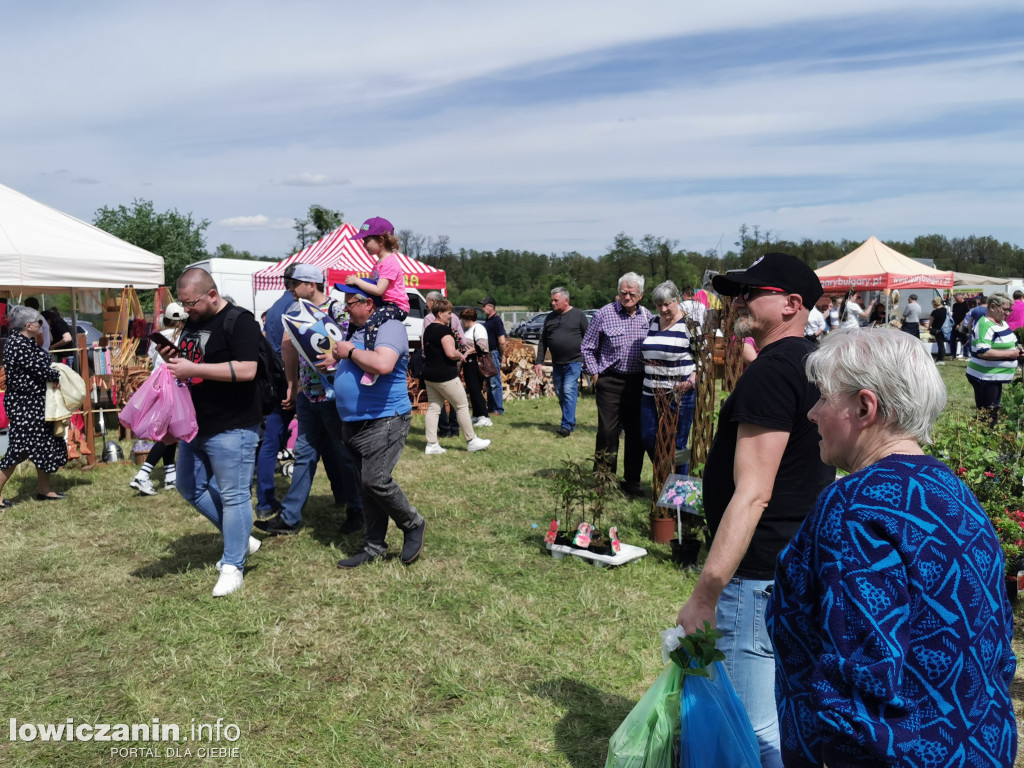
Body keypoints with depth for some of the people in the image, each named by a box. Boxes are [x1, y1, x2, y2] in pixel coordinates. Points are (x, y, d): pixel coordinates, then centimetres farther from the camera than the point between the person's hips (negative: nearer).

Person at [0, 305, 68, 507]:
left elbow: (41, 365, 11)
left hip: (35, 402, 10)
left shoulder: (26, 342, 11)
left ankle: (44, 489, 23)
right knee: (20, 448, -5)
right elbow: (39, 368, -20)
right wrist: (60, 376, -6)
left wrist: (55, 373, -6)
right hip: (24, 404, -10)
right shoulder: (17, 344, -19)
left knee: (45, 444, 14)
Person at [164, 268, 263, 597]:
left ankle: (232, 565, 11)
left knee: (233, 496, -1)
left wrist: (193, 369, -24)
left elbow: (246, 370, -25)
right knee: (189, 487, 17)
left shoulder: (238, 321, -14)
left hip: (232, 428, -10)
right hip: (196, 424, 10)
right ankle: (241, 538, 29)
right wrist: (174, 360, 1)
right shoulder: (192, 323, 12)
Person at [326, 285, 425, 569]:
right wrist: (335, 356, 11)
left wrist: (350, 351, -17)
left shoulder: (389, 327, -13)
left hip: (385, 420, -9)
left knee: (376, 481, -15)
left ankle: (413, 525, 9)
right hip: (353, 422, 9)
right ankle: (374, 546, 22)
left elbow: (383, 364, -32)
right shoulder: (355, 329, 16)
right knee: (366, 486, 12)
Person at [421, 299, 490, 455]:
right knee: (462, 406, 3)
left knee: (433, 408, 11)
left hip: (429, 375, 9)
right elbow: (451, 353, -28)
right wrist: (460, 356, -6)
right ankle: (471, 441, 12)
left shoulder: (428, 329, 12)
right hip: (445, 376, -9)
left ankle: (431, 445, 10)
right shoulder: (444, 330, -17)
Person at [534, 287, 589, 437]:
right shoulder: (550, 318, 10)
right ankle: (571, 422, 24)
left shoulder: (578, 315, -3)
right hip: (557, 363, 6)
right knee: (560, 394, 10)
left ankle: (566, 426, -11)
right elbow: (542, 341, 12)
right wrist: (539, 362, 6)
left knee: (569, 392, -13)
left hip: (574, 362, -6)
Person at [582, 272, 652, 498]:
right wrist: (595, 373, -2)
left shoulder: (647, 316, 6)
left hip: (639, 383, 4)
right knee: (607, 432, -2)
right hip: (611, 382, -4)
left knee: (636, 433, 9)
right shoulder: (605, 314, -5)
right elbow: (587, 347, 2)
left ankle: (632, 481, 21)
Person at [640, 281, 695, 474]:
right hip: (651, 394, 6)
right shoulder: (652, 323, 12)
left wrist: (692, 380, -21)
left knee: (677, 444, 1)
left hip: (679, 395, -6)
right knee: (648, 439, 8)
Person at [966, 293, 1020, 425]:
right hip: (985, 378, -10)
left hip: (996, 377, 10)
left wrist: (1016, 350, 5)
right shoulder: (985, 325, -20)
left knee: (994, 412, 20)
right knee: (986, 415, -3)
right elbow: (983, 352, -31)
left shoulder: (1002, 322, 11)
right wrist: (1009, 354, -22)